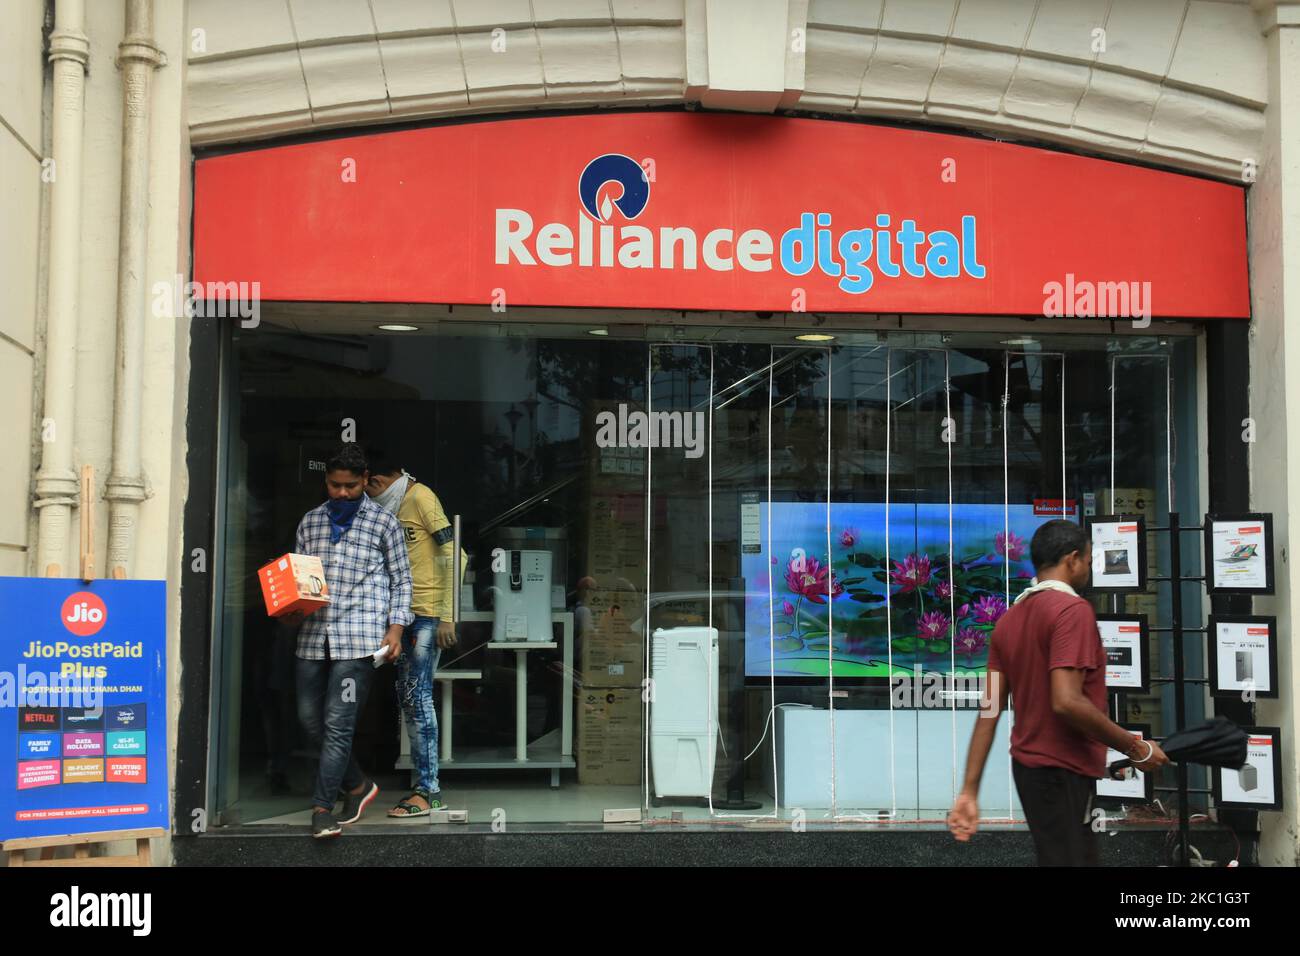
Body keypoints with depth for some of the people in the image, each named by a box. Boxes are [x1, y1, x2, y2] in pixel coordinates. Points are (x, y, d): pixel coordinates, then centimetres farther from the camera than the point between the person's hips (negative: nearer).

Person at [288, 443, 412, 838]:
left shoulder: (383, 522, 4)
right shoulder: (310, 521, 15)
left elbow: (401, 580, 6)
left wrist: (396, 628, -4)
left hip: (359, 636, -5)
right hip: (314, 634, 5)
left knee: (338, 721, -8)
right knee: (310, 718, 7)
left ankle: (322, 807, 0)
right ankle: (357, 784, 24)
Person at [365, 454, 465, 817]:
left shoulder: (421, 498, -9)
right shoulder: (395, 508, 18)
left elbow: (453, 556, -15)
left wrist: (447, 617, -19)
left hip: (429, 614, -9)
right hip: (407, 613, 9)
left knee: (417, 696, -11)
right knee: (408, 697, 10)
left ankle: (429, 791, -8)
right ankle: (424, 783, 16)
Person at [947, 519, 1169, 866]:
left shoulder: (1010, 618, 10)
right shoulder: (1072, 609, -15)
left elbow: (989, 710, 6)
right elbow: (1067, 702, -26)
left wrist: (969, 791, 5)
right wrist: (1137, 748, -15)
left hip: (1029, 764, 9)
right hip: (1061, 771, -9)